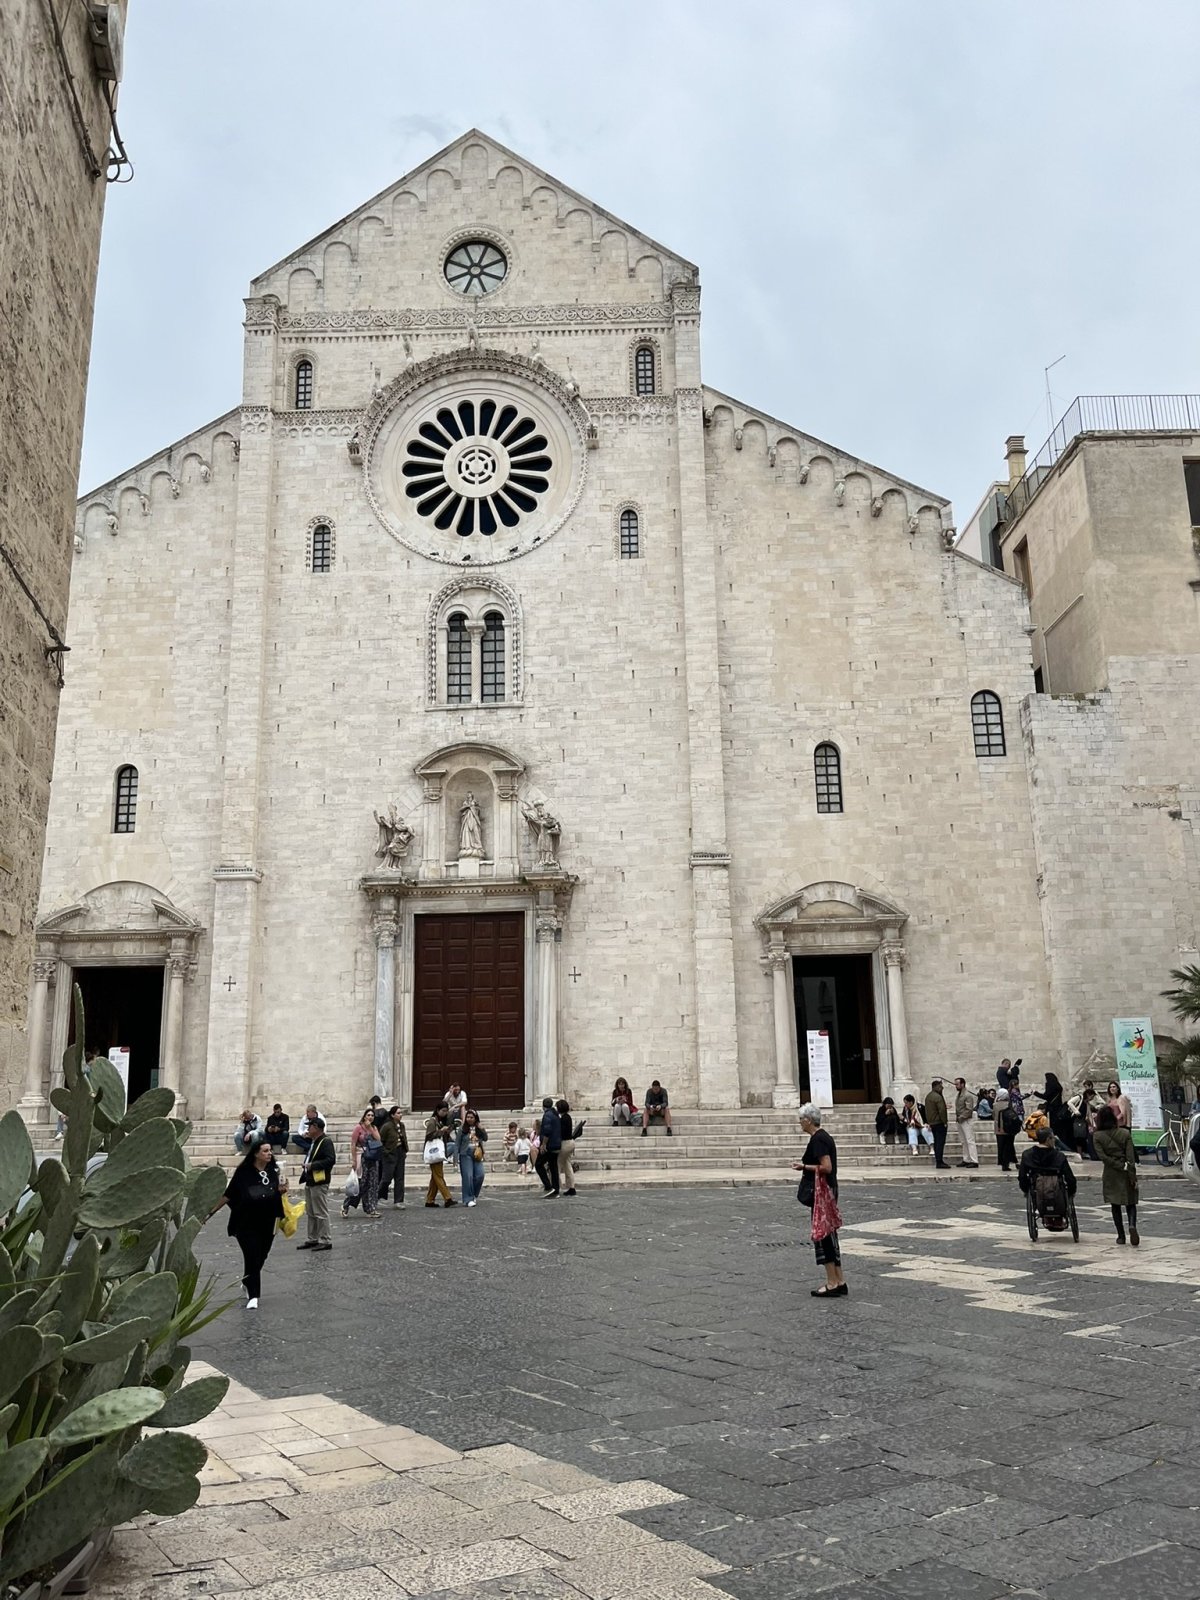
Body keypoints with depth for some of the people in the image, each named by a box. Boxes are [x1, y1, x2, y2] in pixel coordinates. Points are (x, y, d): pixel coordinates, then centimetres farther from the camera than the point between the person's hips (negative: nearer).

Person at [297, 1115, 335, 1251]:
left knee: (321, 1213, -5)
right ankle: (311, 1239, 24)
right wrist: (305, 1166, 7)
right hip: (310, 1181, 10)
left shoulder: (326, 1142, -15)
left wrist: (312, 1165, -21)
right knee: (310, 1213, 15)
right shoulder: (313, 1142, 16)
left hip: (319, 1182, -10)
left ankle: (326, 1241, 2)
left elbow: (330, 1160, -24)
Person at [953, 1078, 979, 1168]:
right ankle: (966, 1160, 18)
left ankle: (974, 1161, -8)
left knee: (970, 1141, -8)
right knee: (964, 1142, 12)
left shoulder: (968, 1095, -15)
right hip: (960, 1121, 9)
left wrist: (961, 1117, -16)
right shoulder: (958, 1094, 12)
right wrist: (956, 1117, 8)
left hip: (967, 1121, -9)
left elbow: (969, 1110, -19)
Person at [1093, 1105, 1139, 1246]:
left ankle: (1121, 1236, 10)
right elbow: (1131, 1157, -9)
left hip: (1110, 1174, 0)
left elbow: (1102, 1156, -15)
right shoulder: (1125, 1133, -5)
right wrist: (1133, 1176, -8)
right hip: (1126, 1175, 0)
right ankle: (1132, 1225, -16)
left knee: (1115, 1205, 10)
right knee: (1130, 1203, 10)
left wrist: (1121, 1166, -11)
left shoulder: (1097, 1136, -7)